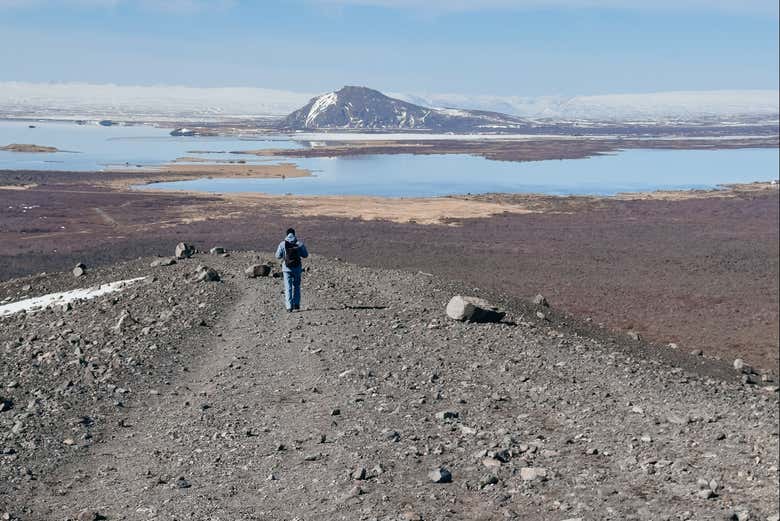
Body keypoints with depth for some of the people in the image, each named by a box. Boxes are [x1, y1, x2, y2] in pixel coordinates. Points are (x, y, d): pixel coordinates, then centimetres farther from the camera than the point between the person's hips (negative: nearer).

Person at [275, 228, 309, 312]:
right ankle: (296, 304, 17)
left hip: (287, 268, -1)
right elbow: (305, 255, 3)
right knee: (296, 286, 18)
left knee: (288, 288, 0)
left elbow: (278, 256, 1)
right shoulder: (299, 243, -3)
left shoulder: (282, 244, -5)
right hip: (297, 267, 1)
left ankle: (289, 306, -9)